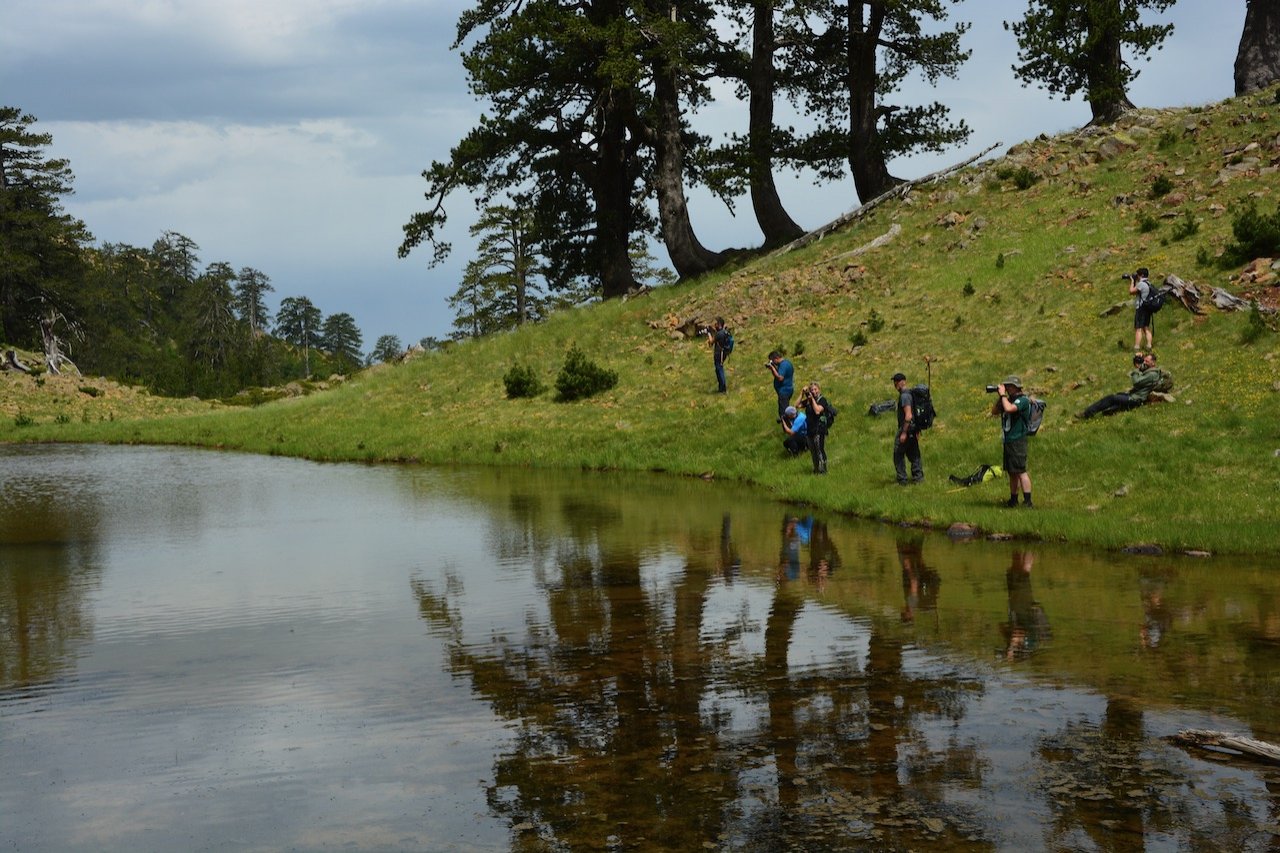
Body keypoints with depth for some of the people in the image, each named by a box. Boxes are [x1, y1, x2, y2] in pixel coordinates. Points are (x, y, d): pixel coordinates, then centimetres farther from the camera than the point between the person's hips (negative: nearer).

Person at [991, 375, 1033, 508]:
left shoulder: (1022, 400, -12)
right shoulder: (1009, 399, 15)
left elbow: (1009, 408, -29)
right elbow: (994, 411, 17)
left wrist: (1003, 395, -16)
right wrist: (999, 397, 5)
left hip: (1018, 441, -9)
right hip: (1008, 441, 9)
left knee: (1020, 471, -12)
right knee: (1011, 472, 14)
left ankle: (1027, 501, -14)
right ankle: (1013, 500, 21)